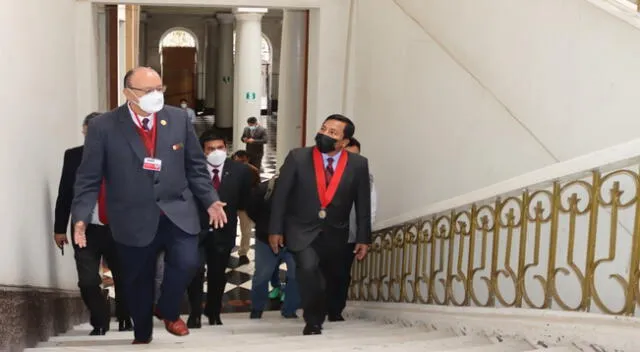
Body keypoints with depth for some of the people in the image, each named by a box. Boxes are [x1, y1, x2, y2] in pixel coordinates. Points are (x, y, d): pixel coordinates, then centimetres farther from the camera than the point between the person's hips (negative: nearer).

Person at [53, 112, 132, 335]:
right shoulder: (73, 156, 3)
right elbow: (64, 194, 4)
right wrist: (59, 228, 2)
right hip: (85, 229, 0)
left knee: (123, 278, 12)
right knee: (88, 282, -5)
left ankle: (125, 320, 34)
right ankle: (100, 323, 17)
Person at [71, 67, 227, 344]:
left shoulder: (179, 118, 1)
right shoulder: (103, 127, -6)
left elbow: (195, 166, 8)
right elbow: (89, 178, -5)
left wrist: (210, 200, 2)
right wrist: (81, 217, -15)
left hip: (178, 212, 2)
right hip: (134, 219, -1)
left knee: (186, 263, -16)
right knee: (138, 281, 11)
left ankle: (167, 310, 16)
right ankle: (142, 336, 36)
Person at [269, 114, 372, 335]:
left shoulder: (358, 164, -7)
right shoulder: (297, 157, -10)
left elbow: (363, 204, -1)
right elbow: (280, 195, -6)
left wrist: (363, 238, 0)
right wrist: (275, 229, -7)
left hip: (335, 234, 2)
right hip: (301, 230, -2)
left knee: (331, 281, 12)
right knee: (308, 266, -27)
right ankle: (313, 320, -7)